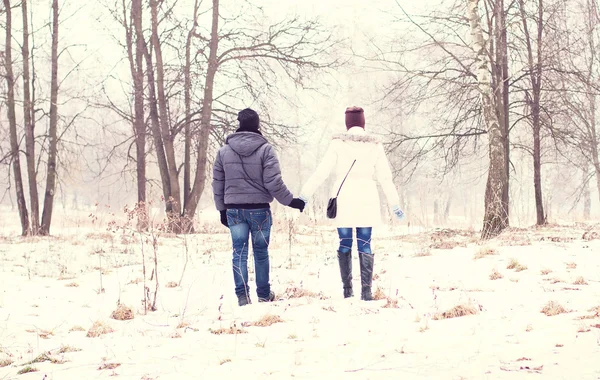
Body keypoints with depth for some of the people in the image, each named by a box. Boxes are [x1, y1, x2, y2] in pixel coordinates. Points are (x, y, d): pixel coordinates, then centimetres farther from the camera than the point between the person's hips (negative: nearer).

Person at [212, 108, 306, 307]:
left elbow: (217, 183, 8)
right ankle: (264, 294, 20)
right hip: (259, 209, -2)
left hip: (234, 210, 2)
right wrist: (291, 201, -1)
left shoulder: (224, 151, 2)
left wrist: (222, 209, 18)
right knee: (261, 251, 11)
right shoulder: (265, 149, -9)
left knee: (239, 252, 4)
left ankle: (242, 294, -4)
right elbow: (273, 183, -13)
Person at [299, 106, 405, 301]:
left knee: (344, 244, 7)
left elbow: (322, 171, -7)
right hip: (366, 202, 1)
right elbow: (385, 177, 4)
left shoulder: (338, 143, -2)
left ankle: (347, 289, 7)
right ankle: (366, 290, -7)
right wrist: (395, 204, 11)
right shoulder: (375, 145, 3)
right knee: (364, 245, 1)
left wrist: (305, 194, -1)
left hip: (343, 202, -1)